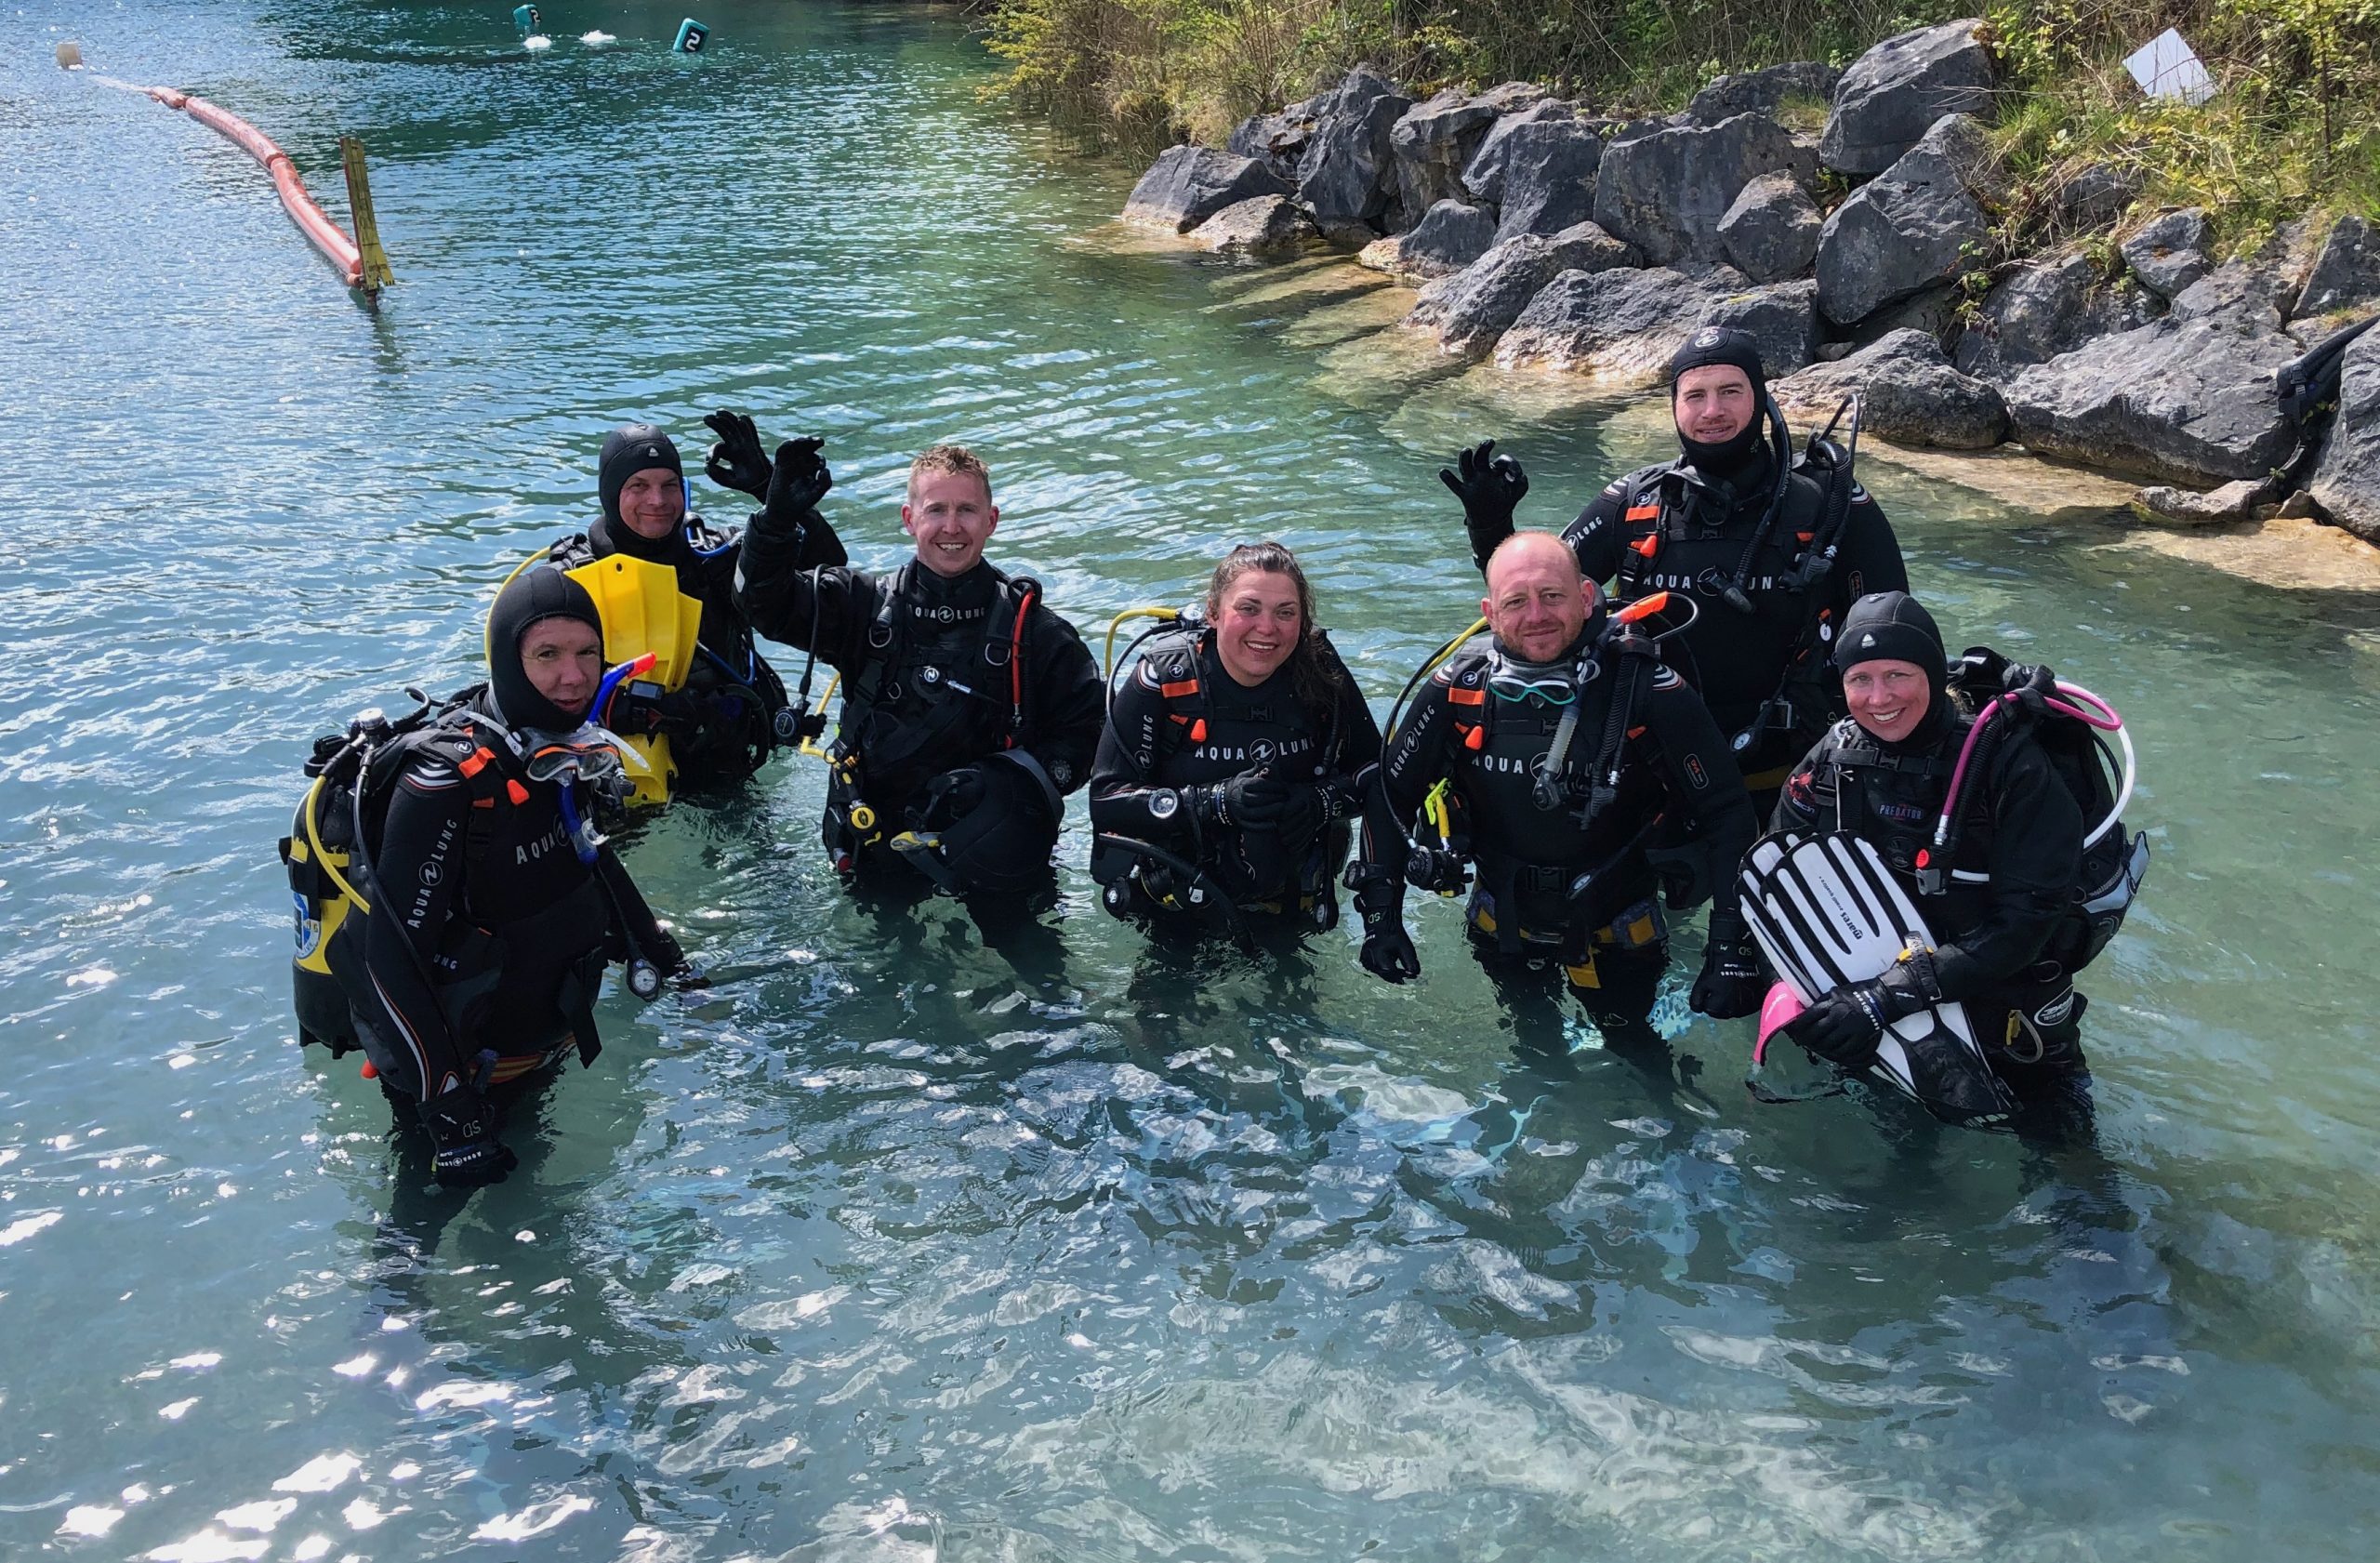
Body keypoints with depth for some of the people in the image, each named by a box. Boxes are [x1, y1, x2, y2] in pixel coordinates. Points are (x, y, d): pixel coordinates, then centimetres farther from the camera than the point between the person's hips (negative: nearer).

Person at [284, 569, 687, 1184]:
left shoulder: (565, 748, -5)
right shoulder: (447, 782, -29)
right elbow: (389, 952, -29)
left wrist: (646, 945, 16)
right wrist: (450, 1110, -28)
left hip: (546, 1053, 8)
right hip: (468, 1072, -7)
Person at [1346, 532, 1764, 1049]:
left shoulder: (1647, 689, -24)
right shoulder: (1458, 691, -18)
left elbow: (1727, 814, -19)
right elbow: (1392, 796, -6)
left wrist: (1732, 949, -24)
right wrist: (1380, 915, -10)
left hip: (1614, 930, -2)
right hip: (1501, 924, 2)